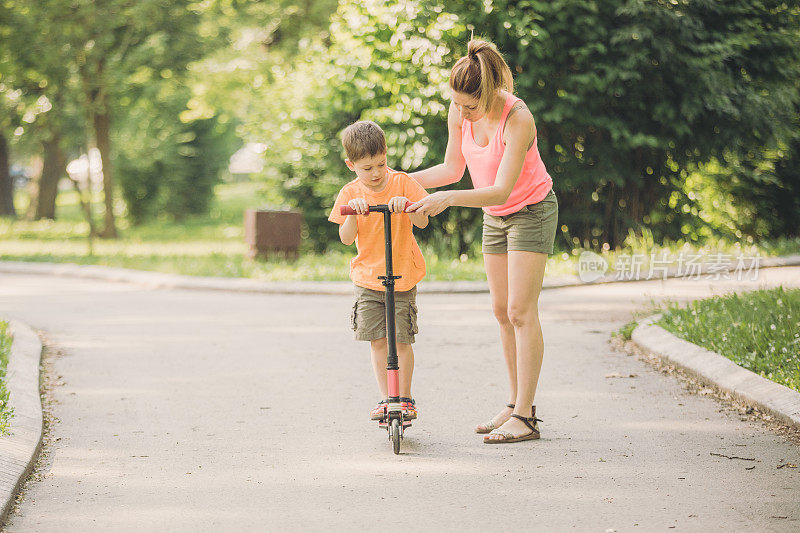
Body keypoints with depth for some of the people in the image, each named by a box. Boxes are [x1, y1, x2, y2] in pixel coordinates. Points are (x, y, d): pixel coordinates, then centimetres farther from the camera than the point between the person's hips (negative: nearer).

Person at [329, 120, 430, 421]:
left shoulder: (401, 182, -5)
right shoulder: (350, 194, -1)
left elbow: (423, 222, -11)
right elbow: (346, 238, -6)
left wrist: (405, 205, -30)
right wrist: (353, 213, -24)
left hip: (403, 277, -2)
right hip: (368, 278, 2)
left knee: (401, 339, -2)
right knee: (377, 340, 1)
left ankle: (405, 399, 11)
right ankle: (385, 399, 10)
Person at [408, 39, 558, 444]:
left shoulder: (518, 119, -31)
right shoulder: (459, 113, -11)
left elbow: (501, 190, -34)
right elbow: (452, 169, 3)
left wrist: (448, 199, -44)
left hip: (531, 210, -7)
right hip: (494, 216, 7)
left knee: (521, 311, -11)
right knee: (501, 311, 7)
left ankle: (524, 418, -8)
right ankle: (517, 404, 15)